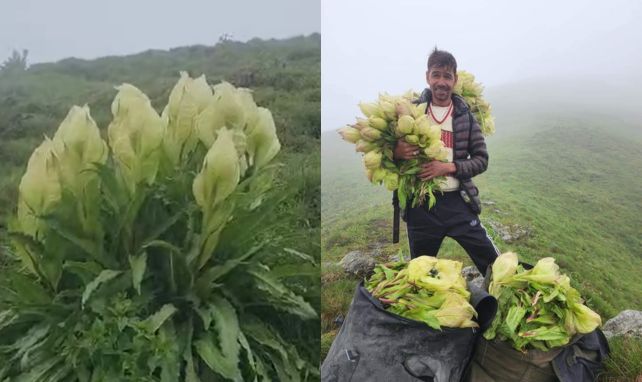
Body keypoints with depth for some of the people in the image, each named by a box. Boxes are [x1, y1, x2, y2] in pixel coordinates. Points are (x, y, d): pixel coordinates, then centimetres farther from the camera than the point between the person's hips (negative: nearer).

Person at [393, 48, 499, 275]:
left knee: (494, 265, 6)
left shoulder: (465, 115, 1)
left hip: (457, 203, 0)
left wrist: (449, 167, -16)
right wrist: (396, 152, -19)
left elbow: (482, 160, 1)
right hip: (420, 205, 0)